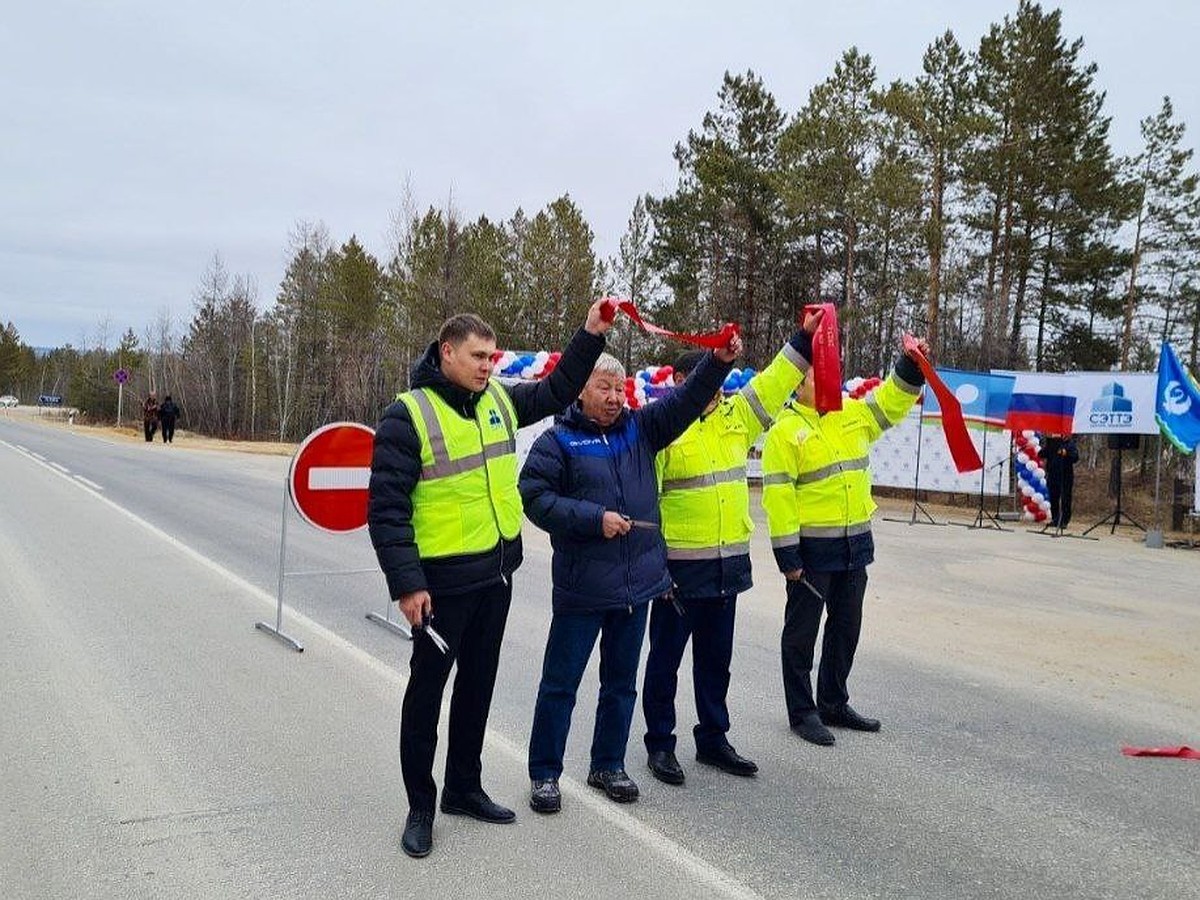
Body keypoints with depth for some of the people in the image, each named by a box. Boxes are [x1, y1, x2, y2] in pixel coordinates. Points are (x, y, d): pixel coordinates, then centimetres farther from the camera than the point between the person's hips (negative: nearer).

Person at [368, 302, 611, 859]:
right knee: (428, 688, 6)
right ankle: (420, 807, 21)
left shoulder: (498, 400, 5)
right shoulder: (408, 415, -15)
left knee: (478, 683, 17)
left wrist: (591, 336, 10)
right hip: (442, 581, -7)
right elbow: (386, 508, -16)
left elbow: (555, 392, 21)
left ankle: (464, 788, 33)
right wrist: (407, 583, -19)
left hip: (496, 573, 7)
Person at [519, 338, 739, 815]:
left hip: (637, 582, 5)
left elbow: (687, 399, 2)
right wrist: (595, 518, -18)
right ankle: (544, 773, 19)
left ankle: (608, 764, 32)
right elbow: (534, 497, -12)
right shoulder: (557, 439, -6)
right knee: (560, 683, 5)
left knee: (621, 682, 16)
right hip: (581, 587, -5)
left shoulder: (640, 427, 8)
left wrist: (719, 361, -14)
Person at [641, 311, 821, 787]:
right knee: (666, 658, 7)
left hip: (728, 564, 6)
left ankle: (713, 738, 31)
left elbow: (772, 383, 13)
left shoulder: (735, 416, 8)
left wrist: (804, 338, 6)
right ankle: (660, 743, 20)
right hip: (680, 566, -6)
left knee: (716, 658, 17)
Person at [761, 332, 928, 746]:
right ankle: (802, 712, 17)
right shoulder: (785, 430, -11)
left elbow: (893, 399, 11)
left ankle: (834, 704, 32)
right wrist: (787, 553, -17)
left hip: (855, 544, 7)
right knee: (802, 632, 5)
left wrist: (911, 365, -10)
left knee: (846, 628, 17)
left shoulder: (854, 414, 8)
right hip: (812, 549, -7)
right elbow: (778, 494, -14)